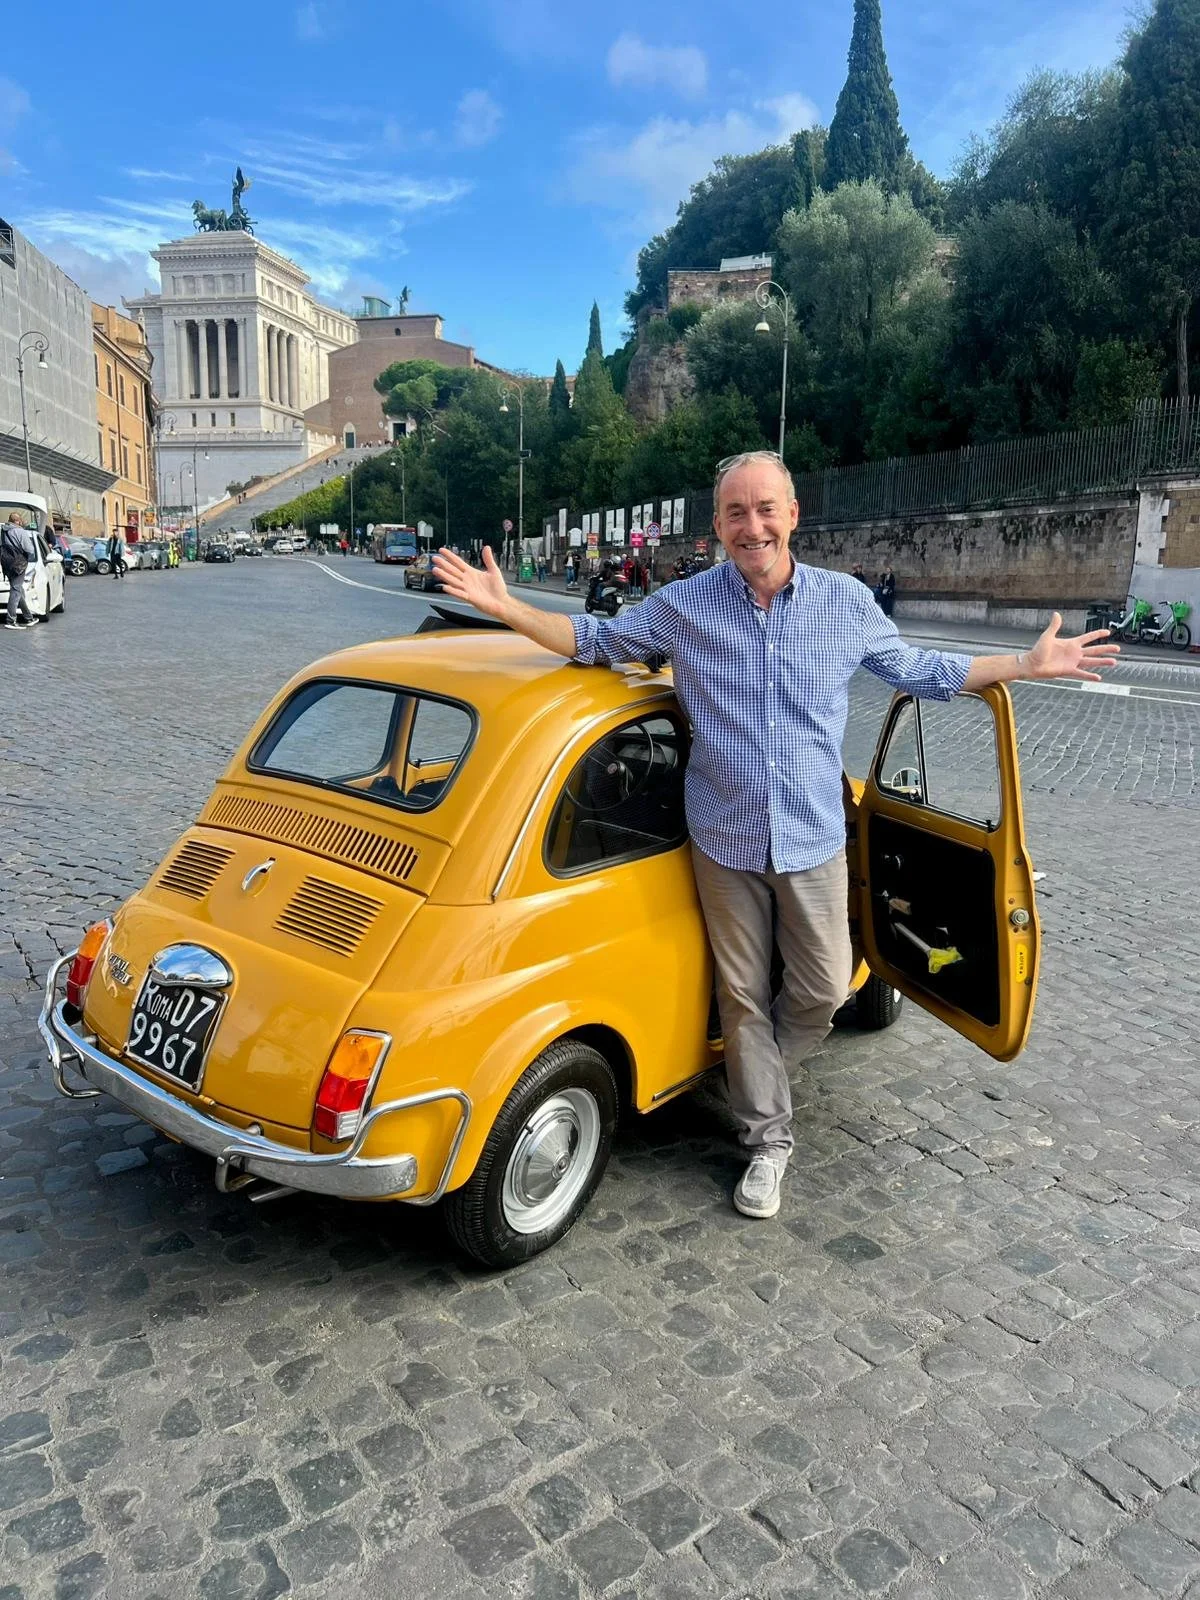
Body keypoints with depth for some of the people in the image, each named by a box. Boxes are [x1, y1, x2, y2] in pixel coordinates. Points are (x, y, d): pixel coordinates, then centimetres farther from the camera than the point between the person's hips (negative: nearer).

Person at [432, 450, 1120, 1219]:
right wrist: (507, 607, -7)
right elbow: (594, 640, 5)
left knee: (824, 990, 9)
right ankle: (769, 1138, 29)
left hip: (814, 839, 1)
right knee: (743, 996, 10)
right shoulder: (683, 606, -6)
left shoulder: (847, 601, -3)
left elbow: (920, 670, 10)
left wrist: (1027, 664, 5)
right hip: (724, 841, 0)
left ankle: (754, 1076, 40)